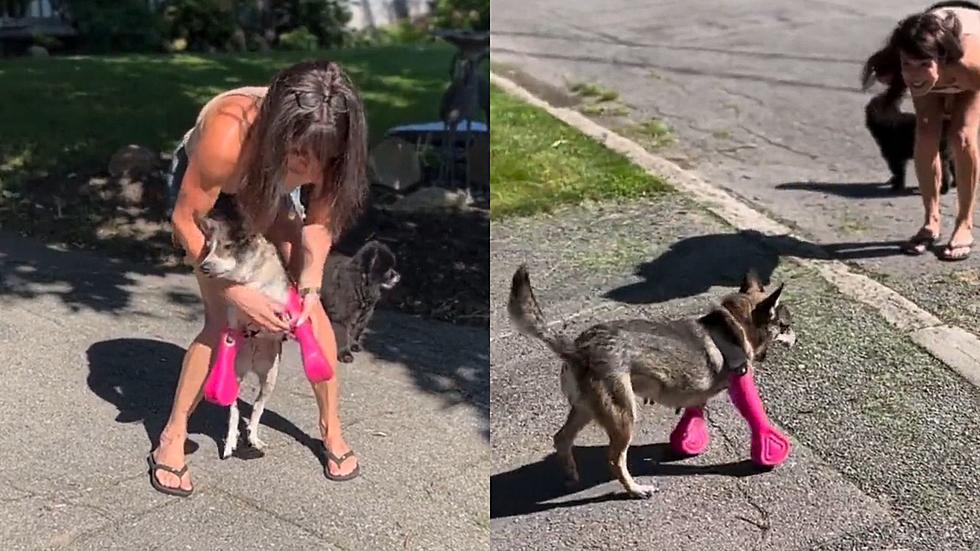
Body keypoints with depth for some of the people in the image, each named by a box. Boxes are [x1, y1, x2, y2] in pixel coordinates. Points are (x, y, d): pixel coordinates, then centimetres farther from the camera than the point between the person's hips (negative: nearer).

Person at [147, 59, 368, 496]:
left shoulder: (326, 149, -34)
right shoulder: (227, 137, -45)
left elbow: (319, 218, -15)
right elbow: (186, 222, -29)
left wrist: (310, 283, -29)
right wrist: (239, 295, -32)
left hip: (269, 187, 3)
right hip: (203, 183, -3)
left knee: (311, 307, -5)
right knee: (222, 320, -12)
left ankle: (331, 427, 11)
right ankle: (172, 439, 5)